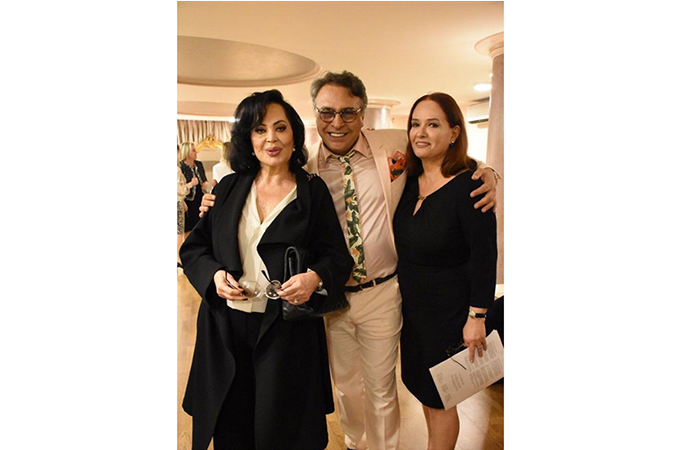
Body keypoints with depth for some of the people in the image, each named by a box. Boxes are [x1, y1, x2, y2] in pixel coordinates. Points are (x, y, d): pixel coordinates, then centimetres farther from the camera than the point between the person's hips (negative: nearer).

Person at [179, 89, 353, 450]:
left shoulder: (313, 191, -1)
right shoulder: (229, 187, 7)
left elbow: (337, 256, -2)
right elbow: (193, 247, 10)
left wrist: (315, 277, -22)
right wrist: (214, 274, -9)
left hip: (287, 330, -2)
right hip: (225, 327, 3)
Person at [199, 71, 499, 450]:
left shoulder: (397, 145, -9)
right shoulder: (302, 164, -7)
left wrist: (484, 173, -12)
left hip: (381, 292, -1)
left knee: (381, 389, 16)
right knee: (345, 384, 24)